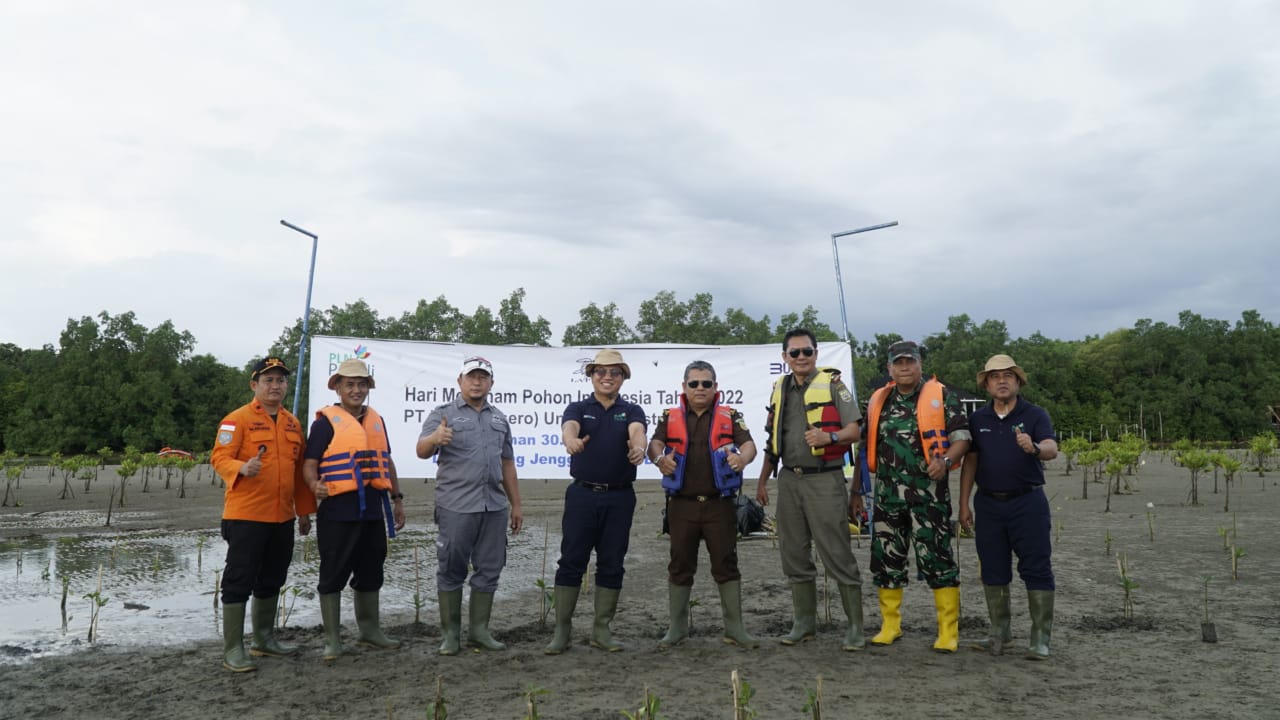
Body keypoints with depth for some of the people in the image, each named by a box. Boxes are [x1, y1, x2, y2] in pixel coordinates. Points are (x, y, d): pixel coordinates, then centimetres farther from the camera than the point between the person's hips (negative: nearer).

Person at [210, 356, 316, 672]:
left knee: (271, 581, 16)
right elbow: (219, 458, -13)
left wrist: (305, 510, 18)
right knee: (239, 581, -1)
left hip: (283, 517, 7)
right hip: (246, 516, -7)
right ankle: (232, 649, 8)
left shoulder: (293, 422, 13)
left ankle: (265, 639, 30)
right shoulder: (238, 419, -6)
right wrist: (242, 468, -34)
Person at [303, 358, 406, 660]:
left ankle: (370, 632, 27)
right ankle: (332, 640, 12)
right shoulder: (326, 421, -3)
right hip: (338, 511, -6)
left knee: (370, 573, 15)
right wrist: (315, 485, -29)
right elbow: (310, 464, -8)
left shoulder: (376, 420, 14)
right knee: (333, 575, 2)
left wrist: (397, 498, 17)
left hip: (373, 510, 6)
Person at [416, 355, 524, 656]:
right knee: (451, 570, 3)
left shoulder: (499, 419, 16)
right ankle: (450, 633, 14)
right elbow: (422, 450, -14)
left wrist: (516, 504, 16)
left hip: (494, 507, 5)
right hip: (455, 506, -4)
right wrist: (435, 439, -38)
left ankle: (479, 630, 19)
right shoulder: (443, 414, 0)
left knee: (489, 569, 8)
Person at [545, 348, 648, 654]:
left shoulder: (631, 411, 6)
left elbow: (637, 430, -18)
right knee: (571, 561, 1)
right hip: (583, 494, -1)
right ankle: (562, 630, 11)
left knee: (612, 564, 7)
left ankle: (602, 629, 19)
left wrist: (638, 446, -43)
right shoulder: (578, 408, 4)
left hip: (620, 497, 1)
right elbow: (570, 426, -20)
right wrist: (571, 440, -46)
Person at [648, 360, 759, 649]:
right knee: (680, 565, 9)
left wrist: (742, 457, -32)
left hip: (720, 504, -1)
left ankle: (735, 628, 15)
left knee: (726, 564, 4)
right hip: (682, 504, 1)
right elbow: (655, 444, -8)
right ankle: (677, 628, 21)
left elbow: (749, 444, -7)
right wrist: (659, 458, -32)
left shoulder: (730, 416, 6)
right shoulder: (670, 418, 7)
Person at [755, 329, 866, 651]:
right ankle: (804, 623, 23)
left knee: (838, 556, -4)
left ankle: (855, 627, 7)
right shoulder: (781, 389, 14)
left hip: (824, 480, -6)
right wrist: (763, 480, 19)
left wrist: (830, 437, -27)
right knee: (794, 556, 10)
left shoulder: (832, 384, -3)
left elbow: (855, 430, -8)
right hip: (789, 481, 6)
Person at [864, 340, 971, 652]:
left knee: (937, 556, -4)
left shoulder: (941, 396, 1)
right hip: (888, 492, 5)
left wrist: (946, 461, -22)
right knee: (886, 556, 8)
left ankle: (948, 632, 5)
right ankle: (890, 626, 21)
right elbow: (868, 447, 20)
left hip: (928, 490, -5)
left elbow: (962, 437, -2)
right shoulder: (878, 401, 14)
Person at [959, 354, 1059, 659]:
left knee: (1036, 569, -1)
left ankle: (1040, 638, 8)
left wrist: (1034, 448, -41)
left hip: (1027, 502, -3)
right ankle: (999, 632, 23)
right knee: (993, 570, 9)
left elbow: (1052, 449, -17)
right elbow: (970, 461, 10)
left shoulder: (1035, 415, -2)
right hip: (989, 504, 3)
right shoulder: (977, 419, 8)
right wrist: (964, 504, 7)